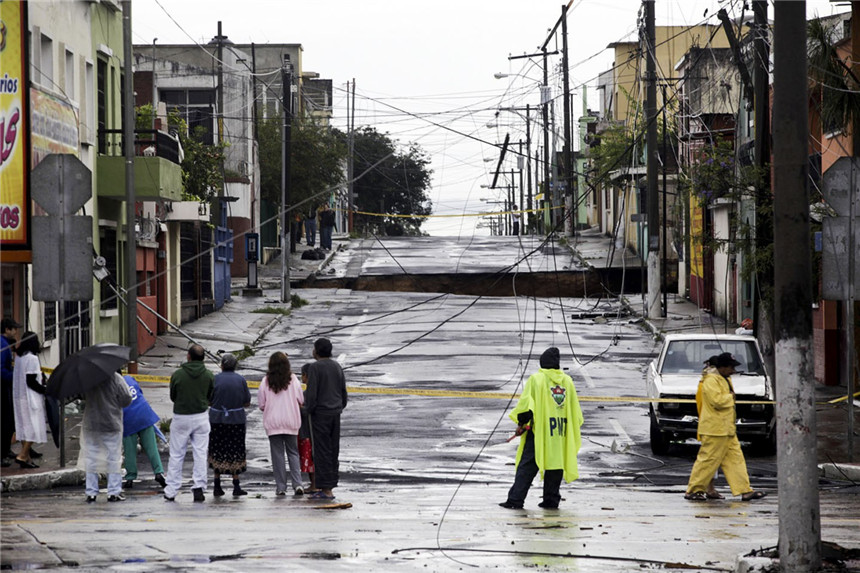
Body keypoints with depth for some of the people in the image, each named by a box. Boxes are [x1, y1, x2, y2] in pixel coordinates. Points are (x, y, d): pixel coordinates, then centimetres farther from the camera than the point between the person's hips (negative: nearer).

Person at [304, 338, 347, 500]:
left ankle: (326, 489, -7)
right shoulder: (337, 366, 9)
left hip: (320, 413, -7)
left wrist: (308, 410, -6)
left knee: (322, 451, -5)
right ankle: (330, 486, 13)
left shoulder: (315, 367, -12)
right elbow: (343, 391, 13)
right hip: (335, 413, 7)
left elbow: (311, 393, -17)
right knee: (333, 451, 10)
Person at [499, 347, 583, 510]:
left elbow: (526, 403, -10)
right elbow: (575, 409, 14)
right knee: (556, 466, 11)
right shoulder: (567, 381, 9)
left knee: (527, 467, -2)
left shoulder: (536, 379, -3)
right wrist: (573, 431, 23)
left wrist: (522, 422, 0)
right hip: (561, 433, 3)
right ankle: (551, 500, 10)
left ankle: (516, 500, -6)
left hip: (539, 429, -3)